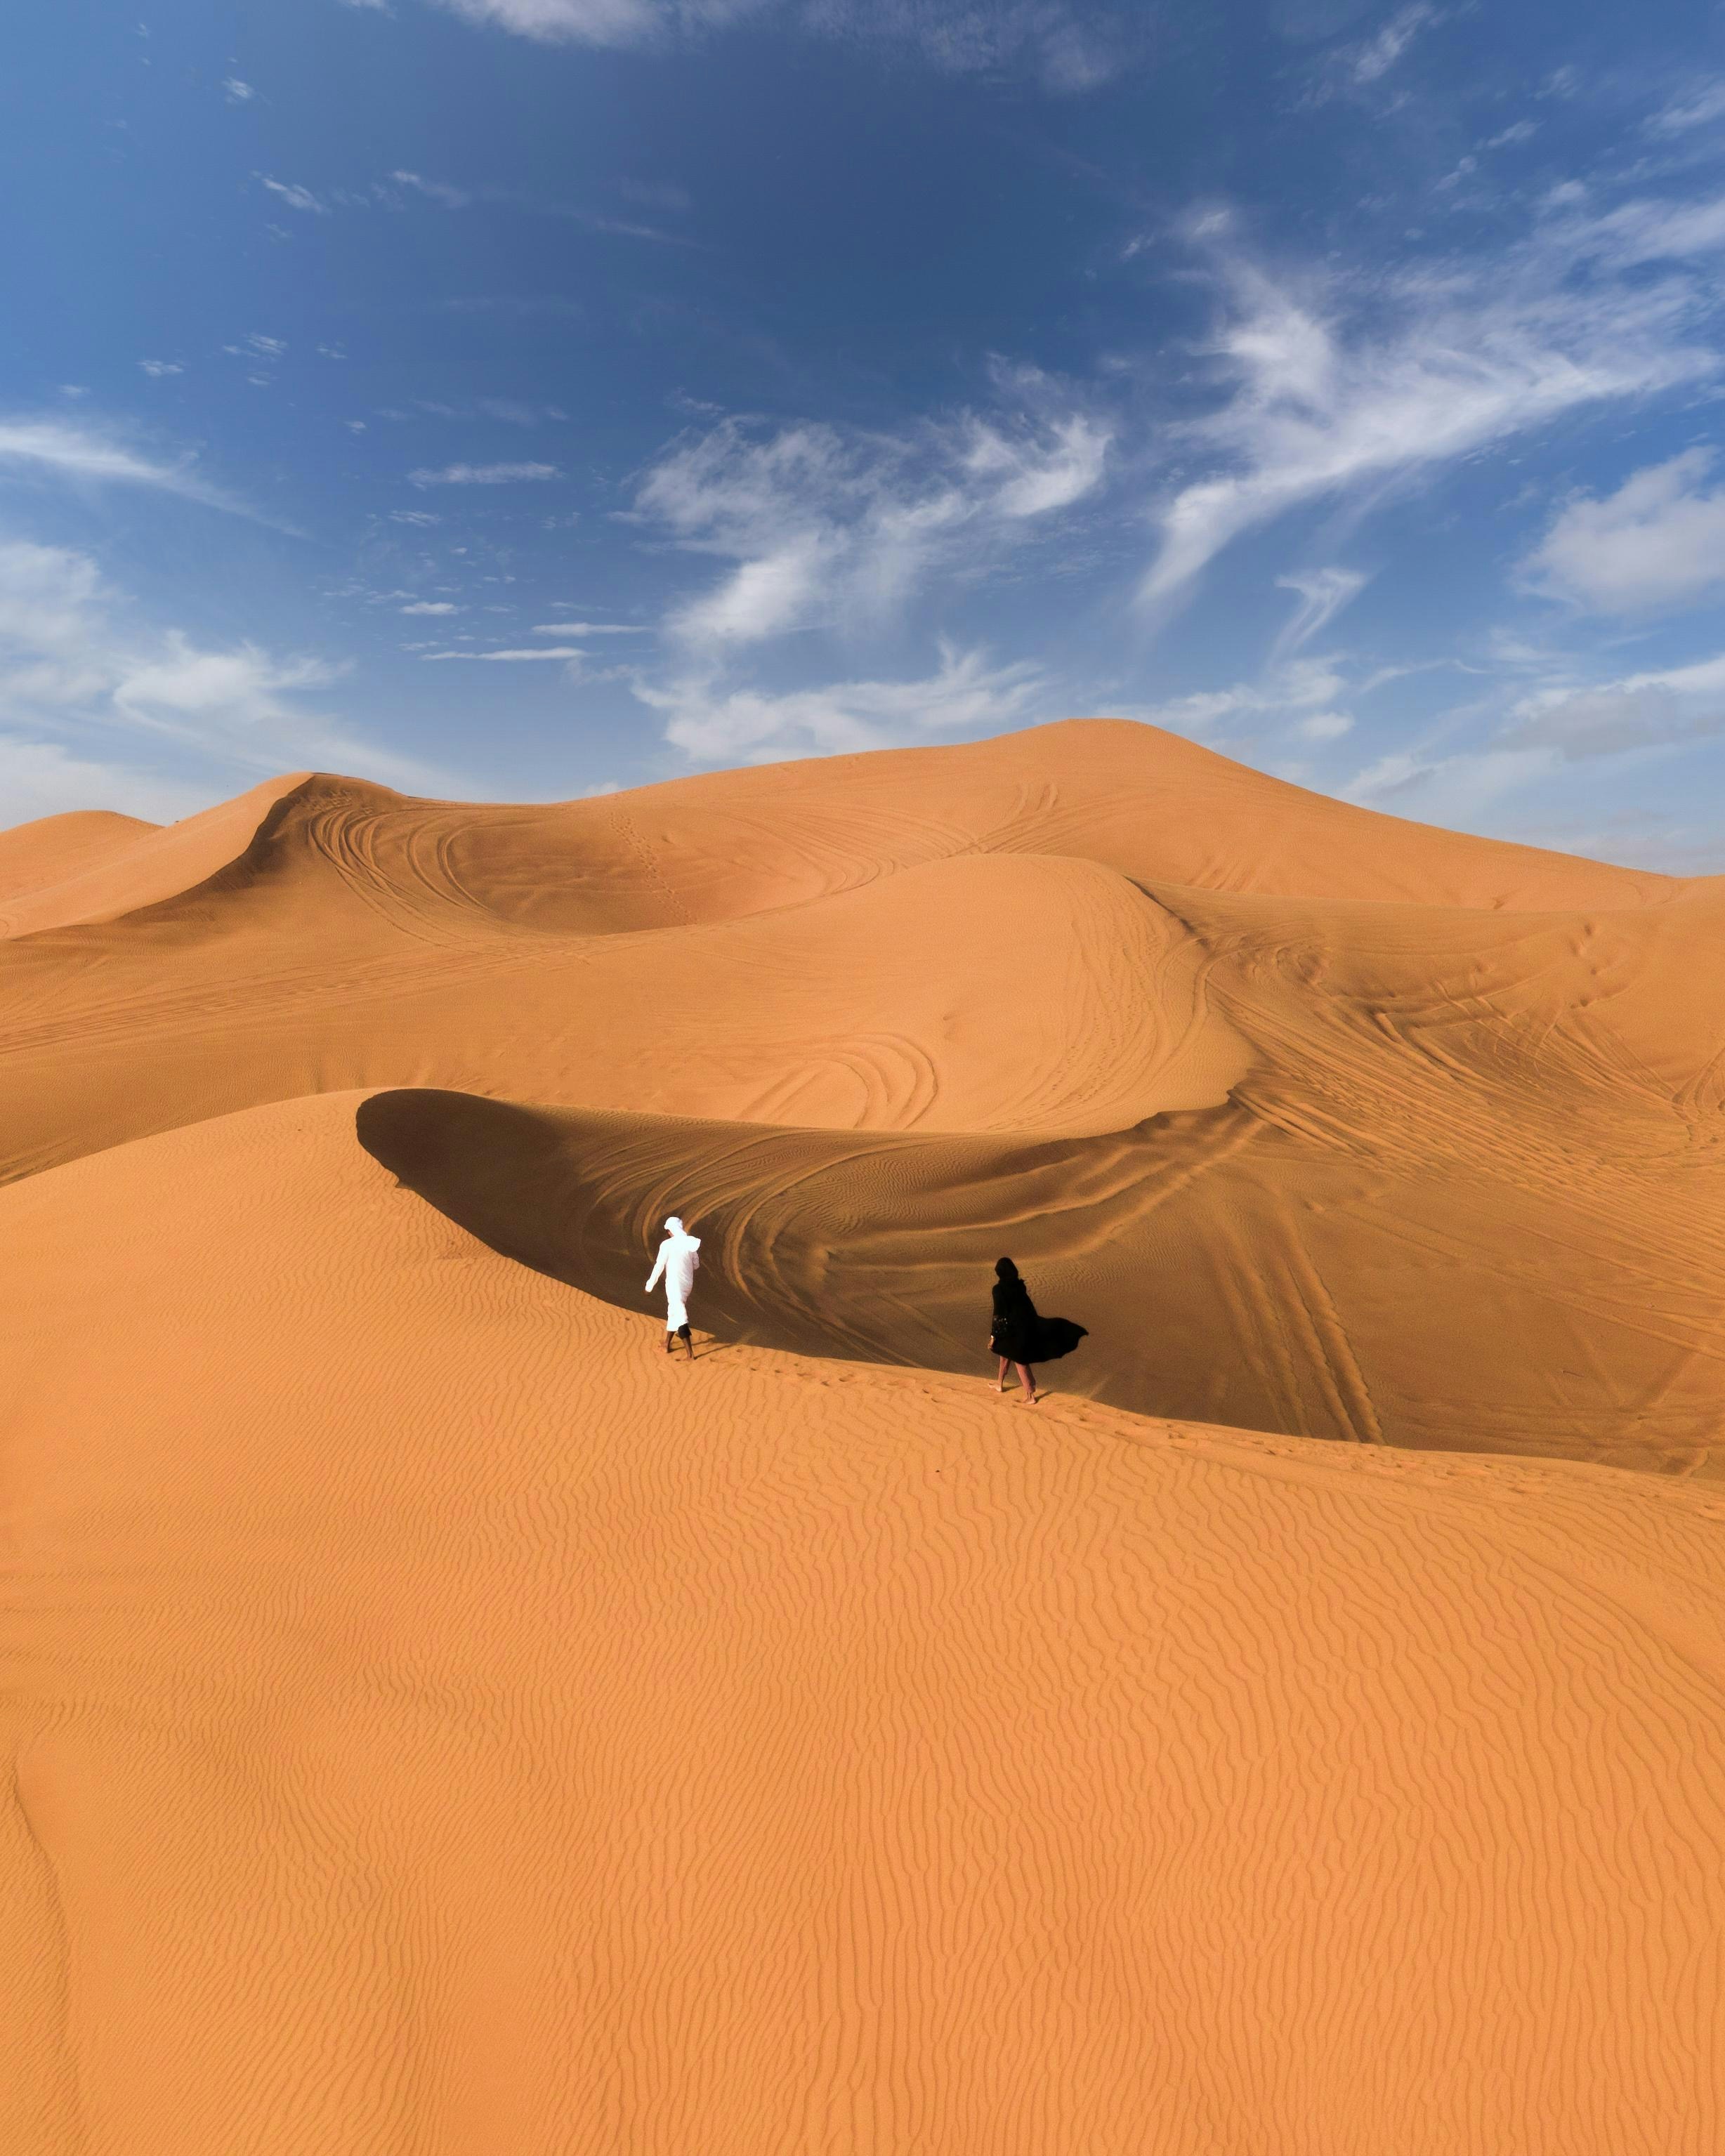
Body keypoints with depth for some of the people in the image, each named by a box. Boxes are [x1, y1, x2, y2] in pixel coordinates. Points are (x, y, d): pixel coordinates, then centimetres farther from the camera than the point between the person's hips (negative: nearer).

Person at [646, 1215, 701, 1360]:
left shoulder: (667, 1245, -13)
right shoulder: (691, 1243, 3)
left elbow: (658, 1267, -9)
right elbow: (696, 1265, 12)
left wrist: (650, 1286, 2)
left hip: (674, 1284, -6)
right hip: (688, 1283, 6)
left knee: (680, 1315, -6)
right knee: (674, 1311, 25)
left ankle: (690, 1354, -11)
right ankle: (667, 1343, 37)